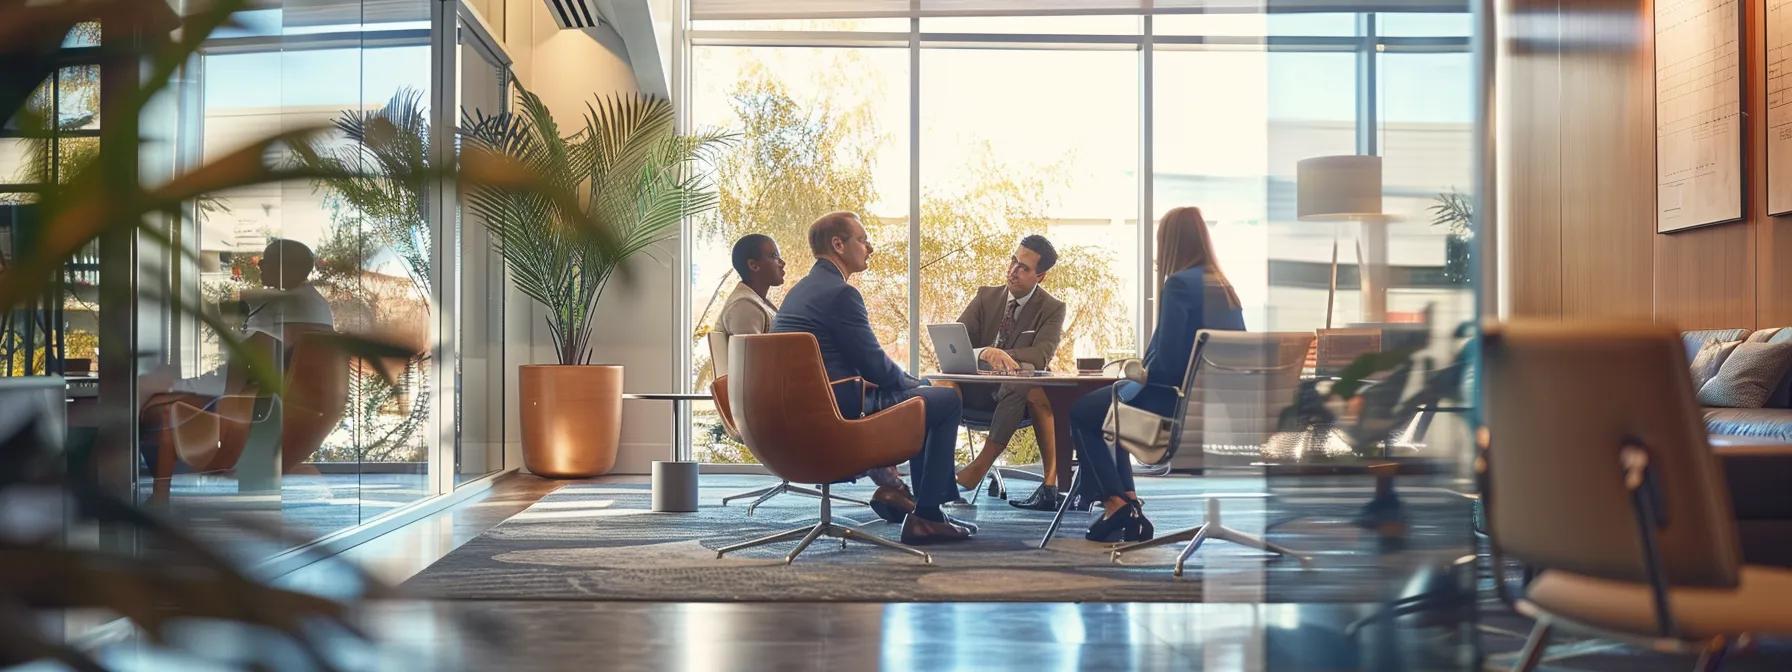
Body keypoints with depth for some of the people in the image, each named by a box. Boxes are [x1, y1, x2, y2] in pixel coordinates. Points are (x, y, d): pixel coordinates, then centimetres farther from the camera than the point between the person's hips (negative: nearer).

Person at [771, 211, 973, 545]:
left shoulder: (798, 291, 15)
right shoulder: (841, 293, -16)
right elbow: (875, 365, -14)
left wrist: (910, 381, 15)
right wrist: (915, 384, 6)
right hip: (841, 412, -10)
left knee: (925, 393, 23)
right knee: (948, 400, -1)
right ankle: (925, 516, 1)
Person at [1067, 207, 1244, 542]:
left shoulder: (1179, 284, -17)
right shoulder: (1225, 288, 7)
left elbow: (1167, 360, -22)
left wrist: (1144, 372, 1)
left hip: (1174, 402, -8)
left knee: (1081, 412, 13)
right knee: (1108, 402, 29)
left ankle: (1117, 503, 10)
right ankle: (1128, 502, 24)